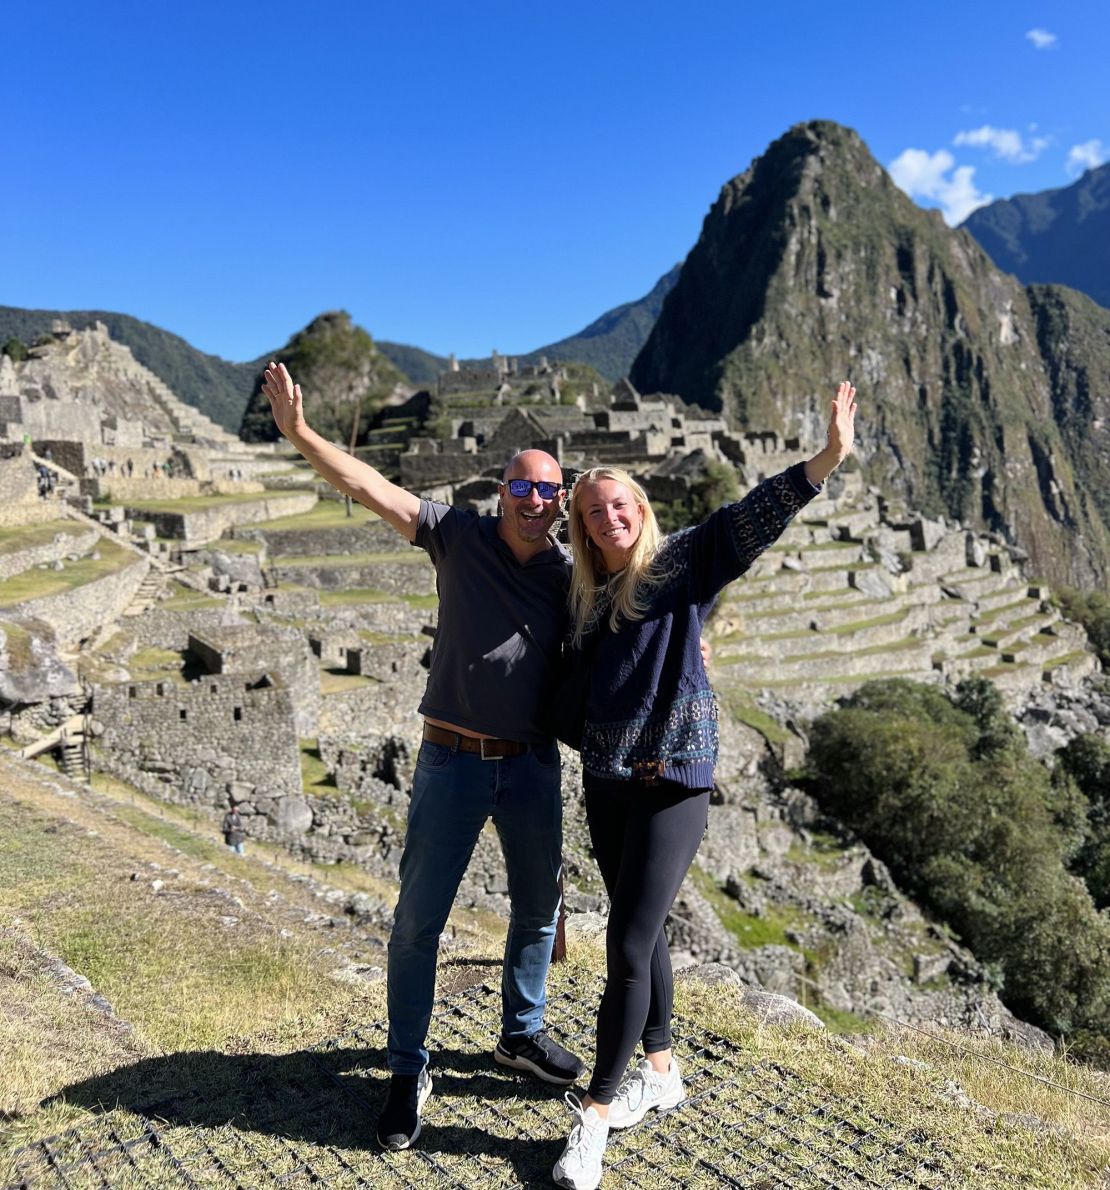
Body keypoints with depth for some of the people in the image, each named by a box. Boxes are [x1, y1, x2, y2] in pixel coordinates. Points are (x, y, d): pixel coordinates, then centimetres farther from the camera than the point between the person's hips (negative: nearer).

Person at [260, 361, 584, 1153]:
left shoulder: (569, 574, -1)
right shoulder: (461, 537, -8)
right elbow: (374, 490, -17)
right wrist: (300, 432, -27)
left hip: (534, 764, 3)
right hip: (452, 761, -3)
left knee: (539, 908, 17)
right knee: (419, 917, 4)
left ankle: (522, 1035, 41)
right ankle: (409, 1072, 23)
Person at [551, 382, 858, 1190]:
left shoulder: (681, 564, -7)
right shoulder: (584, 594, 9)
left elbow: (750, 519, -20)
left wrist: (827, 461, -31)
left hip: (673, 779, -6)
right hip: (605, 780, 6)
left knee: (628, 944, -6)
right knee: (641, 934, 17)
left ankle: (597, 1111, 10)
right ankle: (660, 1071, 35)